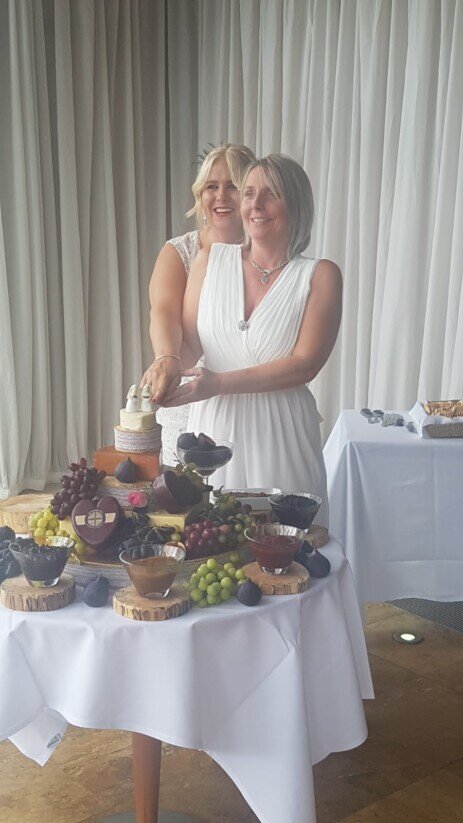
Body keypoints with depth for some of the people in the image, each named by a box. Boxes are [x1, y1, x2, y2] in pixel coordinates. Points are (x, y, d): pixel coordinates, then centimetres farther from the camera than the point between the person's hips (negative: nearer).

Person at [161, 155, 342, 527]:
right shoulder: (210, 260, 6)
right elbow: (189, 342, 4)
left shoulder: (319, 276, -2)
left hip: (280, 432, -2)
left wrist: (219, 383, -18)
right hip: (214, 426, 2)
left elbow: (305, 365, -11)